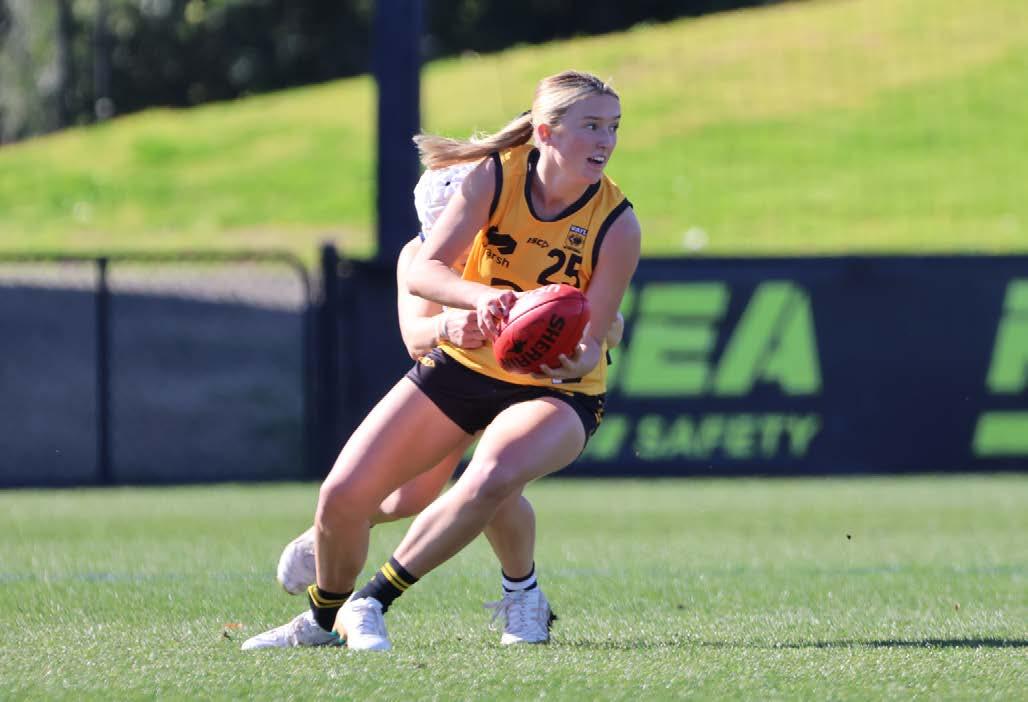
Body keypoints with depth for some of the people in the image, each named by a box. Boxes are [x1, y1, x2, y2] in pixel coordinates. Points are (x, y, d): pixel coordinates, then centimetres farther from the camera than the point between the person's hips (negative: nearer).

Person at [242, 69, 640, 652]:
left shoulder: (617, 224, -18)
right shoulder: (495, 176, -15)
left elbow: (591, 343, -17)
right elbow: (423, 272, -24)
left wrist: (572, 358, -42)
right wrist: (482, 297, -45)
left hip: (557, 389, -2)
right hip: (464, 363, 3)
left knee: (493, 479, -36)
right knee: (344, 494, -5)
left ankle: (372, 604, -18)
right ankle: (325, 618, 27)